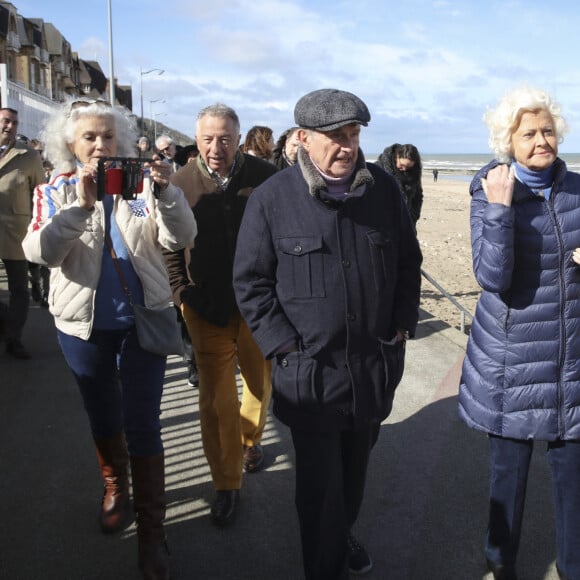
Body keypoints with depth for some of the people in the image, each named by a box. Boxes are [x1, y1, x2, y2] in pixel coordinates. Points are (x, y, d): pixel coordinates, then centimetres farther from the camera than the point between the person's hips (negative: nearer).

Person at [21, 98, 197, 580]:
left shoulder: (142, 183, -2)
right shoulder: (56, 192, -1)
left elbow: (180, 238, -14)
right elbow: (39, 252, -18)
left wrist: (166, 191, -30)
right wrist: (79, 206, -31)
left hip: (143, 321, -1)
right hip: (85, 326, 2)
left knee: (142, 425, 0)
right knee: (103, 418, 19)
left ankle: (151, 528, 14)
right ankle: (115, 487, 45)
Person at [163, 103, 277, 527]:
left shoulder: (265, 177, -7)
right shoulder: (181, 183, -4)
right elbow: (169, 246, 1)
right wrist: (182, 295, -5)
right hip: (207, 311, 0)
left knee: (261, 382, 19)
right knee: (217, 399, 5)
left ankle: (251, 440, 49)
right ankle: (227, 486, 21)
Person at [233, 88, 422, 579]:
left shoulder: (385, 190, 0)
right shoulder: (271, 199, -10)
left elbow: (409, 262, 11)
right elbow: (250, 282, -5)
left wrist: (403, 324, 5)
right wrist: (284, 346, -9)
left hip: (376, 364, 4)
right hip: (309, 370, -3)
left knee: (355, 470, 22)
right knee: (321, 484, 6)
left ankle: (343, 535, 49)